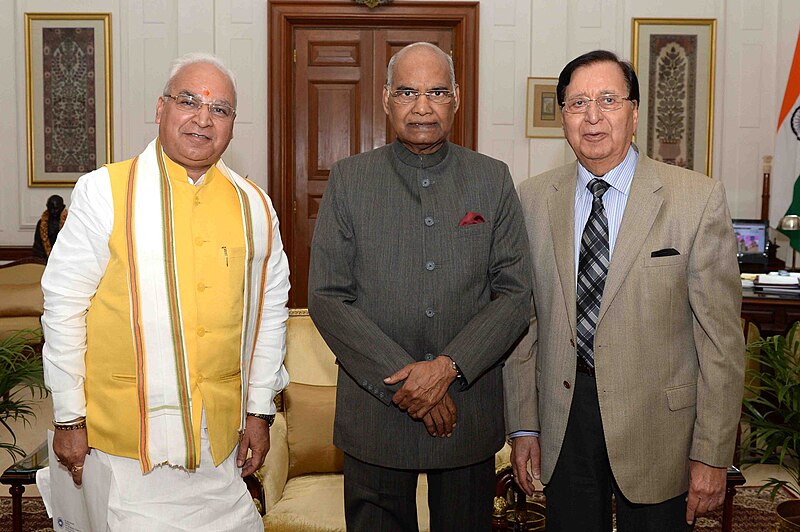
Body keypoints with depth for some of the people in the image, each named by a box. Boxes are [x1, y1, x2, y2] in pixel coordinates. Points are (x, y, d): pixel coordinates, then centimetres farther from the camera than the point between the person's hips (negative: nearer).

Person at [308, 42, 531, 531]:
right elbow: (326, 298, -5)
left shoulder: (494, 180, 3)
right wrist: (401, 380, -13)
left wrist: (448, 367, -14)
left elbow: (515, 294, -1)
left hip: (471, 412, 1)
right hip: (374, 413, 0)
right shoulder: (348, 180, 0)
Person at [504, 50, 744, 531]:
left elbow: (721, 337, -8)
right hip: (563, 418, 3)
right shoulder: (533, 199, 1)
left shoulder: (699, 198, -8)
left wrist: (712, 455, -8)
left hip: (657, 424, -2)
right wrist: (523, 424, 3)